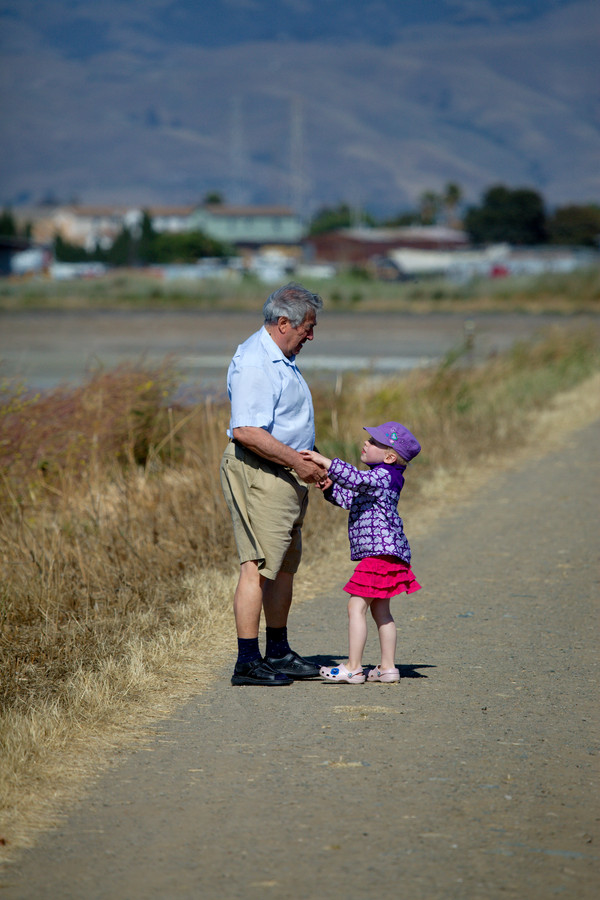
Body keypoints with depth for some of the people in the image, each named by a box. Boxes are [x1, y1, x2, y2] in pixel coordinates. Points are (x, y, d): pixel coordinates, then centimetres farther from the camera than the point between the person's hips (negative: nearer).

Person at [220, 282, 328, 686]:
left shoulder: (280, 359, 16)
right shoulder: (254, 364, -19)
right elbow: (246, 432, -27)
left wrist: (308, 463, 19)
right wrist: (297, 462, -22)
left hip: (286, 472, 11)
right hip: (259, 473, -11)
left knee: (286, 565, 15)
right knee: (259, 565, -12)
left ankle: (278, 653, 24)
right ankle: (248, 662, -11)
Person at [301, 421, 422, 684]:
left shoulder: (383, 476, -14)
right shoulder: (380, 478, 19)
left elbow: (357, 480, -32)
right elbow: (350, 499, 25)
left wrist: (325, 462, -30)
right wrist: (330, 487, 8)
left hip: (380, 552, -11)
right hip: (383, 554, 11)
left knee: (356, 606, -10)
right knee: (380, 611, 14)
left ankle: (353, 668, -10)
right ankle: (387, 667, 17)